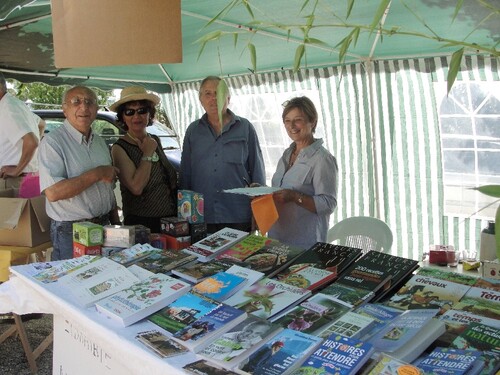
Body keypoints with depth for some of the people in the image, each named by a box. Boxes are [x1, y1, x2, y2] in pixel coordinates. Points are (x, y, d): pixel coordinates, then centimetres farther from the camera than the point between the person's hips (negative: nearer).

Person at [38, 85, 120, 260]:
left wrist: (116, 224, 13)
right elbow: (53, 192, -26)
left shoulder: (100, 142, 10)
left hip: (103, 226, 7)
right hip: (70, 232, -7)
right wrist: (97, 174, -21)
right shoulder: (52, 142, -13)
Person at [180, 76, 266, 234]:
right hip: (201, 217, 2)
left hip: (238, 217, -1)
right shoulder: (193, 130, 9)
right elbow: (185, 173, 11)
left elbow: (257, 170, 4)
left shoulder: (245, 128, 3)